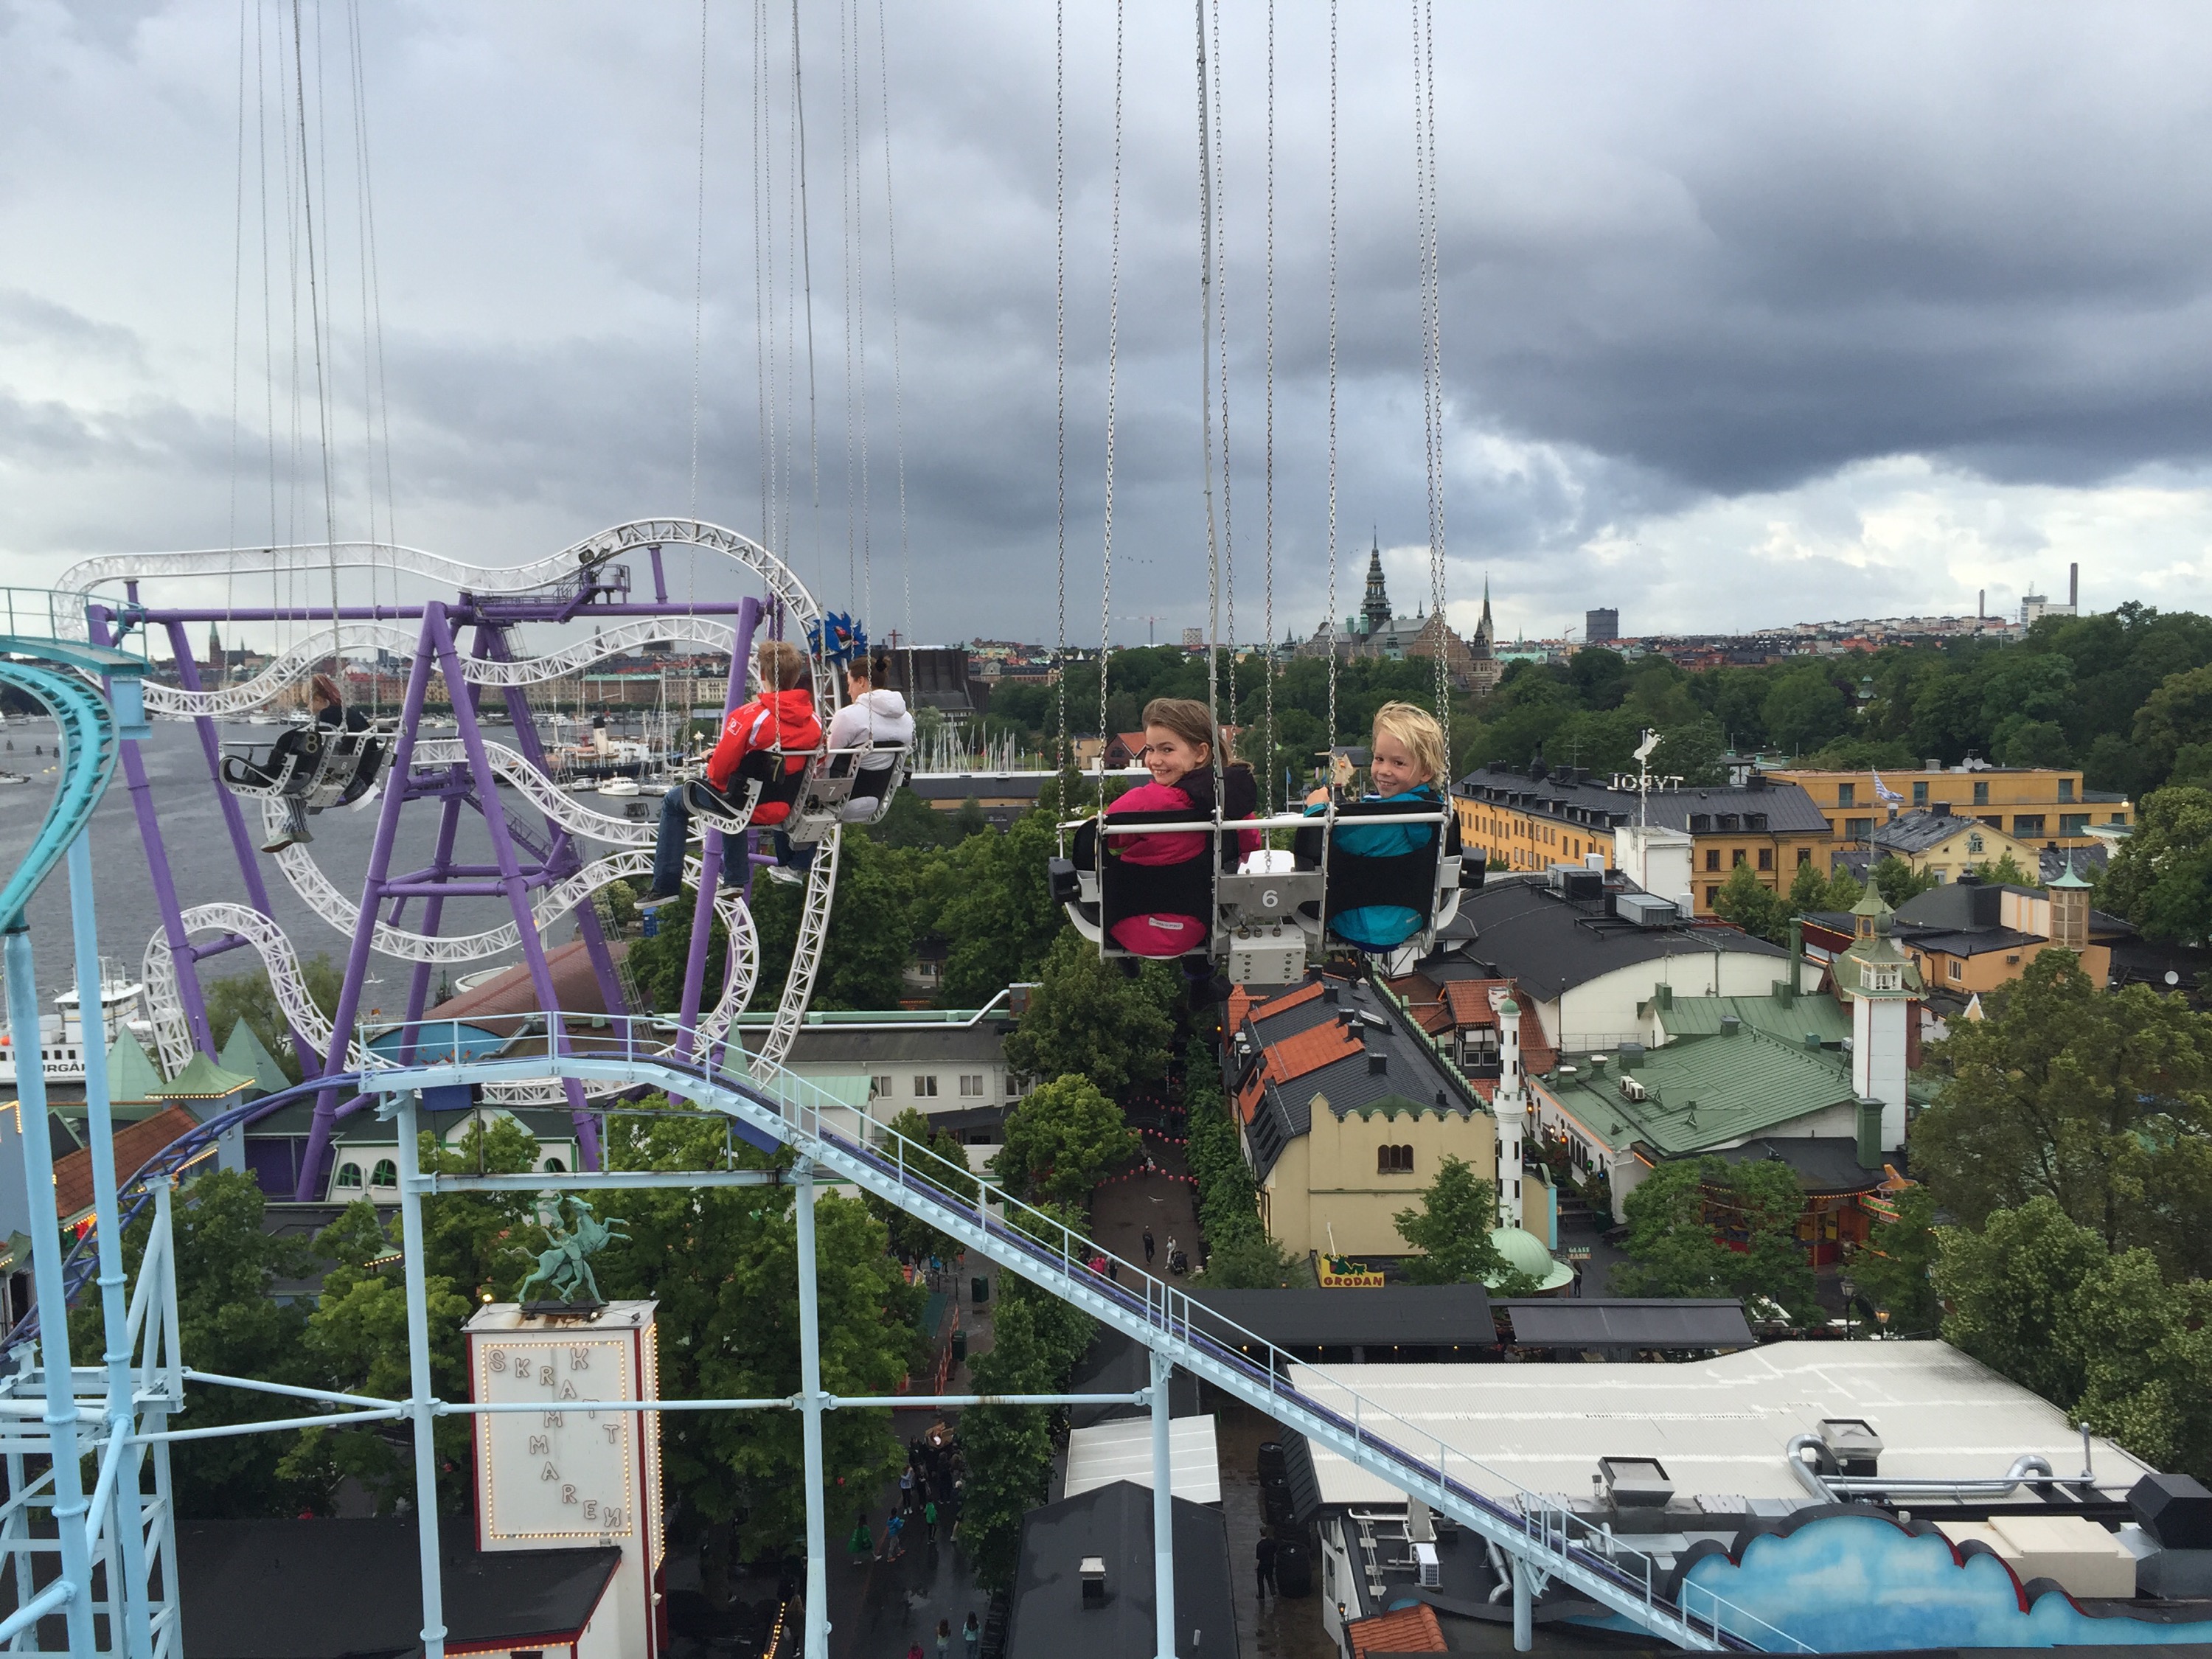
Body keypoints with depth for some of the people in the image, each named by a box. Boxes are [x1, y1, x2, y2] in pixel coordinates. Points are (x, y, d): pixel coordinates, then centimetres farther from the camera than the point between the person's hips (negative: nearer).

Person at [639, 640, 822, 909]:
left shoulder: (749, 716, -22)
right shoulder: (814, 721, -7)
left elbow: (721, 768, -17)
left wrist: (710, 765, 7)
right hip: (786, 810, 6)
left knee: (673, 802, 20)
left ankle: (666, 886, 22)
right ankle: (734, 879, 42)